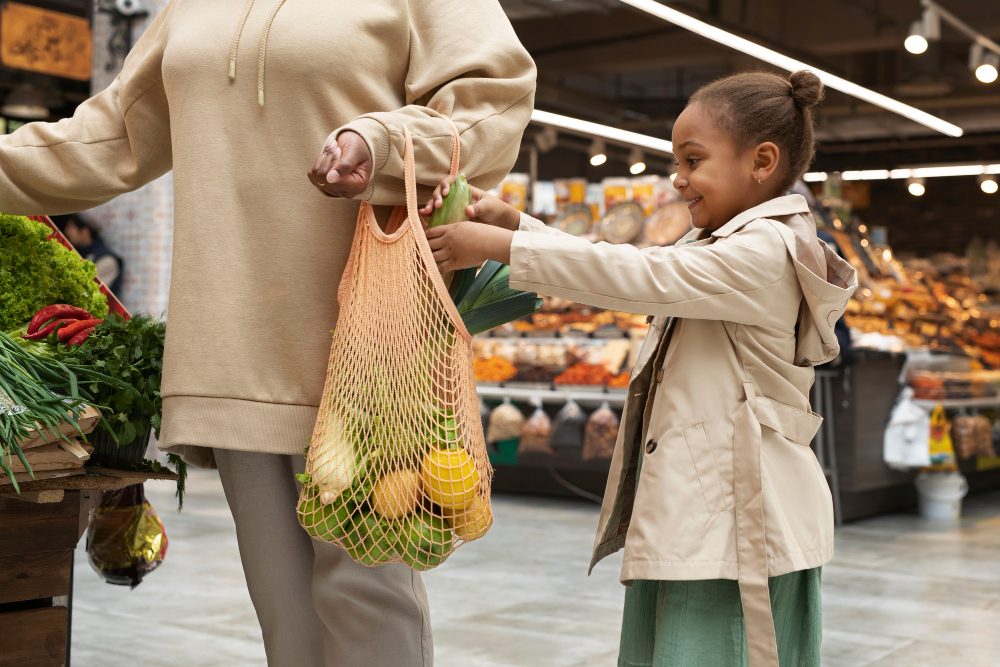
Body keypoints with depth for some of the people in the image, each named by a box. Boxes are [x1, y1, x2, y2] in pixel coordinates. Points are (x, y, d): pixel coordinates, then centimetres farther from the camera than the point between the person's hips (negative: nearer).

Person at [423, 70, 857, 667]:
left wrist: (501, 245, -18)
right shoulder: (716, 248, 21)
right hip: (691, 522, 10)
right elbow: (620, 271, 17)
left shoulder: (766, 251, -13)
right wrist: (511, 220, 6)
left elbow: (639, 277, -21)